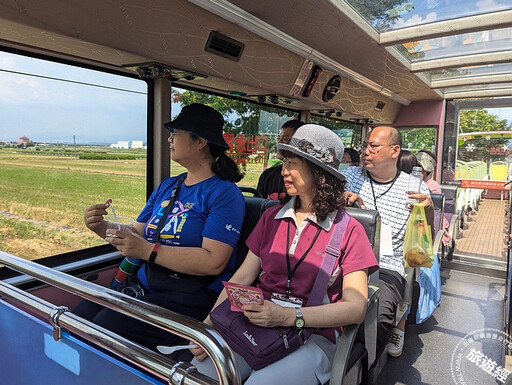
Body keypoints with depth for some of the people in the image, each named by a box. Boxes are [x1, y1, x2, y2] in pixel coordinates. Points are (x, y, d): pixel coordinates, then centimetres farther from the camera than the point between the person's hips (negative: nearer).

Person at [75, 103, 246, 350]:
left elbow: (213, 262, -21)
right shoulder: (167, 186, 15)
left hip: (191, 298, -7)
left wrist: (149, 251, -22)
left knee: (107, 326, -22)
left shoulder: (224, 193, -11)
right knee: (80, 315, -10)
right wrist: (103, 229, -4)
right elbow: (138, 233, 15)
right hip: (144, 284, 7)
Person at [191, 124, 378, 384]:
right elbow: (241, 279, 5)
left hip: (313, 337, -3)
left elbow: (356, 307, -10)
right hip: (256, 326, 3)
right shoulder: (271, 218, 10)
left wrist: (289, 316, -21)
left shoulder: (349, 231, -2)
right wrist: (209, 324, -9)